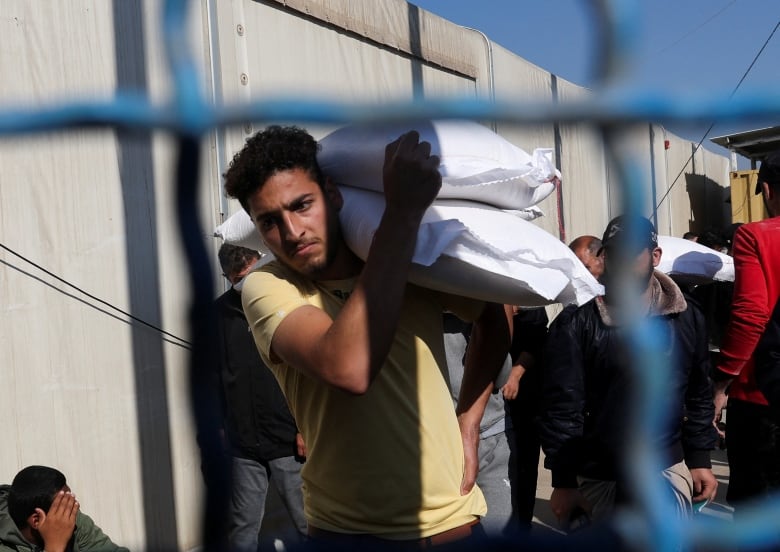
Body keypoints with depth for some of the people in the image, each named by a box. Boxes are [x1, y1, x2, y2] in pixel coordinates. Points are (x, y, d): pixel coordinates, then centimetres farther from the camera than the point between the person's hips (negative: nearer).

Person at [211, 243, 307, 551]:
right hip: (242, 443, 2)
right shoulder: (220, 312, 5)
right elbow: (213, 374, 11)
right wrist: (220, 425, 8)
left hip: (288, 439, -2)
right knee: (243, 525, 9)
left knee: (307, 522, 4)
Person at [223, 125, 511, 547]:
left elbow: (494, 319, 12)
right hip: (345, 530, -2)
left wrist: (468, 420, 0)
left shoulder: (417, 261, -5)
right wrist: (402, 210, -31)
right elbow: (348, 370, -33)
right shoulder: (265, 288, -15)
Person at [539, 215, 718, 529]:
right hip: (596, 477, -3)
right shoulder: (576, 324, -11)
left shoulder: (687, 320, 1)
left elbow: (699, 395, 10)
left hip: (667, 470, 3)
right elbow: (562, 406, -11)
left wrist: (700, 459, 8)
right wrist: (564, 482, -10)